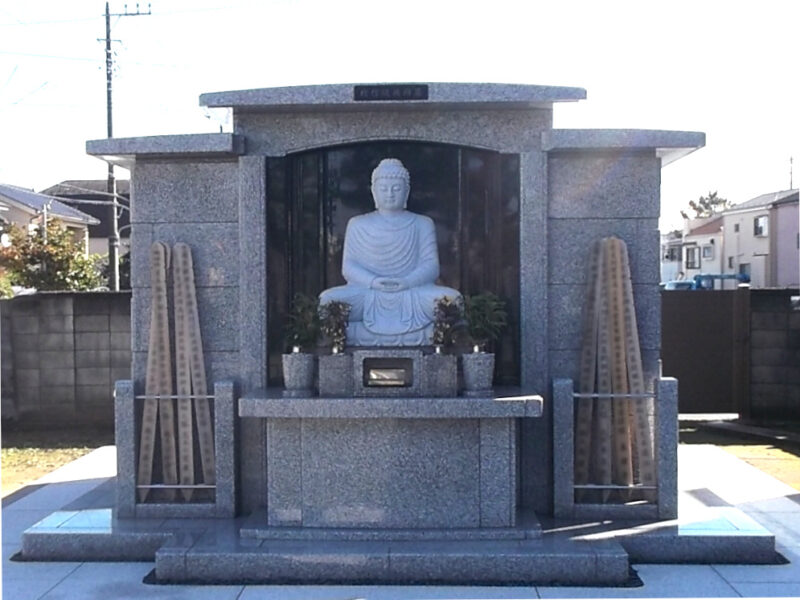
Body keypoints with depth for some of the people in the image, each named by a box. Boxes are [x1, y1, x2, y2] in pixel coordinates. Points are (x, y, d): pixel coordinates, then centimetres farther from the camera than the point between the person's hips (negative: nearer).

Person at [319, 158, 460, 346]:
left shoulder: (423, 224, 17)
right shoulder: (357, 225, 17)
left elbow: (431, 265, 5)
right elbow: (348, 266, 7)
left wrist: (407, 282, -17)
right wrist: (373, 281, -15)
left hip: (413, 293, 0)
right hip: (367, 294, 0)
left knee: (452, 299, -31)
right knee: (327, 299, -31)